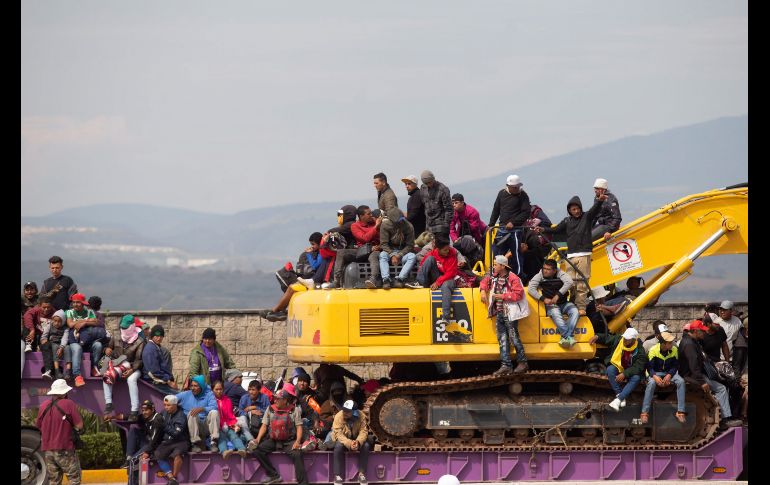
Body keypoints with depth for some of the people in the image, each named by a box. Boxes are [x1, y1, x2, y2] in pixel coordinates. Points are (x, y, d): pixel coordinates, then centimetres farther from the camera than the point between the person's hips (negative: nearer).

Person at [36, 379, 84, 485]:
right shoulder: (68, 404, -10)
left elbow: (38, 427, 12)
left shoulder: (44, 405, 4)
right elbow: (79, 426, -13)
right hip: (64, 450, -5)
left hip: (47, 450, 5)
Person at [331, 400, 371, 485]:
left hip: (357, 439, 2)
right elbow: (339, 434, -27)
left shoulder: (361, 416, -17)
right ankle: (338, 475, -28)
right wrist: (349, 443, -43)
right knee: (338, 446, -33)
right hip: (343, 439, -2)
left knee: (366, 446, -26)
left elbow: (363, 431, -20)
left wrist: (358, 442, -41)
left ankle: (361, 474, -16)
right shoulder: (339, 416, -22)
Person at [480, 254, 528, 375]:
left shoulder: (512, 278, -15)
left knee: (514, 338, -4)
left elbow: (518, 295, -20)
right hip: (499, 313, 8)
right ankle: (506, 365, 8)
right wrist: (483, 291, 8)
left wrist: (503, 296, -19)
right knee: (502, 339, 6)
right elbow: (486, 280, 27)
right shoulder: (494, 276, 9)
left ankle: (522, 362, 7)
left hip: (510, 314, -8)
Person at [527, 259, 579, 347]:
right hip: (550, 304, -2)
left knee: (575, 312, -26)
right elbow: (530, 288, -10)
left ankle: (566, 337, -35)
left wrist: (558, 295, -28)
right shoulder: (540, 276, -3)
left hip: (564, 303, 2)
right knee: (555, 314, -36)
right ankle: (569, 337, -42)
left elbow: (569, 282, -21)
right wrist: (543, 298, -21)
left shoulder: (560, 274, -4)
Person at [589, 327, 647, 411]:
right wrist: (597, 337, -6)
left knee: (636, 378, -35)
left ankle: (618, 400, -44)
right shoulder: (618, 340, -6)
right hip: (617, 367, 3)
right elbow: (606, 338, 14)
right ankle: (619, 395, -33)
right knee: (610, 370, -32)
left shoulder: (639, 350, -16)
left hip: (629, 371, -3)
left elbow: (638, 367, -22)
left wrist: (625, 374, -33)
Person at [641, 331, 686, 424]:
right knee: (651, 383, -36)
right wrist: (655, 377, -33)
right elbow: (649, 367, -13)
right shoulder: (653, 350, -16)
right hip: (656, 373, -3)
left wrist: (669, 375, -20)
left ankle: (680, 412, -20)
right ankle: (645, 413, -29)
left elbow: (675, 366, -1)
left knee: (681, 381, -26)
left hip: (669, 372, 3)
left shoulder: (674, 350, -8)